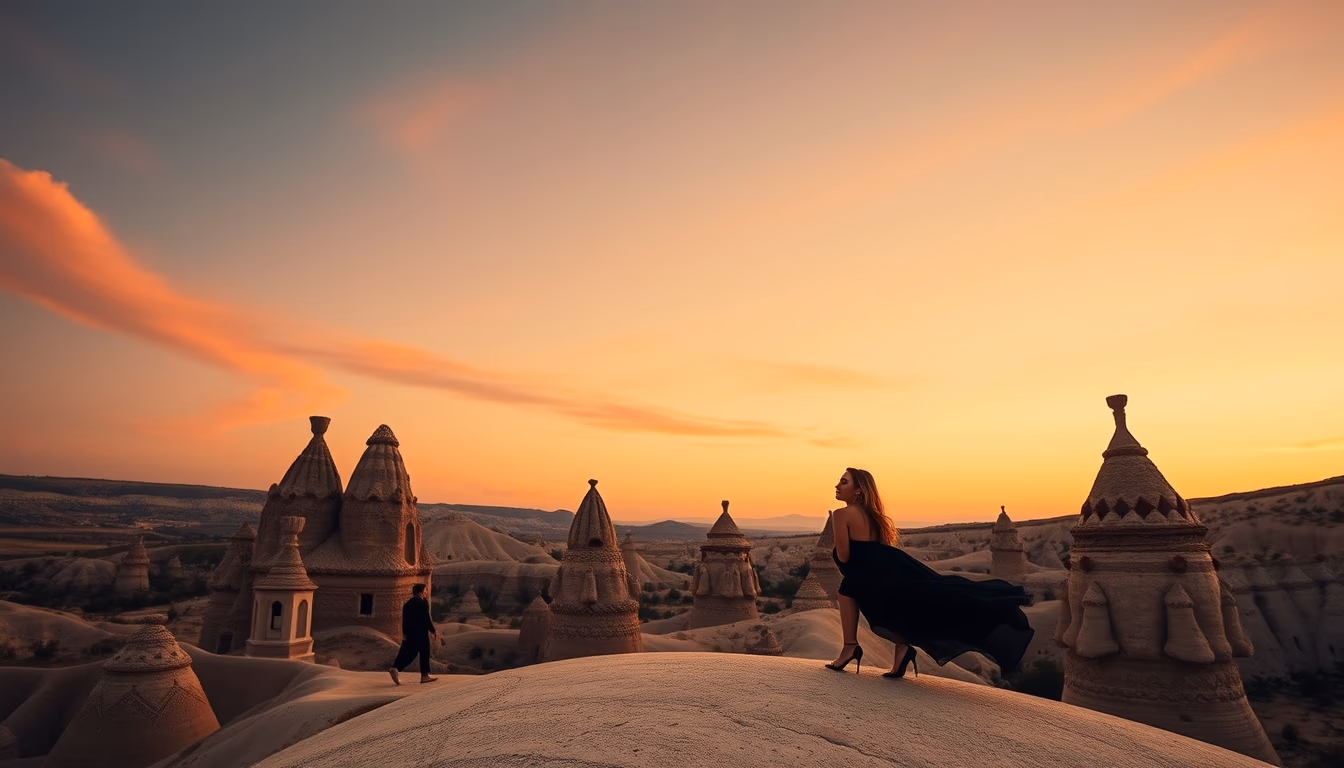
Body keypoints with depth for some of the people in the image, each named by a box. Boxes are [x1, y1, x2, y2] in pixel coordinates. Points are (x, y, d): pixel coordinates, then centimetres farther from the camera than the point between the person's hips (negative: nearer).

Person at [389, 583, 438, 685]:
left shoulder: (407, 604, 12)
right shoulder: (422, 603, -11)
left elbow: (404, 620, 14)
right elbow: (427, 619, -14)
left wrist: (404, 633, 19)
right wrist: (433, 631, -8)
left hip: (409, 633, 7)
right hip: (421, 633, -7)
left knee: (408, 653, 5)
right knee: (424, 654, 3)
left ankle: (395, 668, -15)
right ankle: (425, 676, 5)